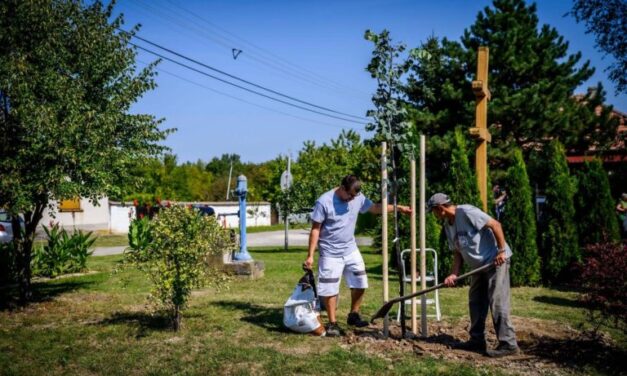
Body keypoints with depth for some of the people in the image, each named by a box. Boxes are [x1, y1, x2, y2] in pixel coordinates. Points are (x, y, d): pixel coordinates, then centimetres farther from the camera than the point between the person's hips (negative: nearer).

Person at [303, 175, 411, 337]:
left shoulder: (358, 198, -3)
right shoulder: (324, 202, -18)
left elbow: (375, 208, 14)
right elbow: (315, 230, -14)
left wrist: (399, 207, 8)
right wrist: (310, 255, -15)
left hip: (351, 250, 6)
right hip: (331, 254, -5)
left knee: (360, 284, 9)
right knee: (330, 289, 1)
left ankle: (353, 316, 27)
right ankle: (332, 324, 15)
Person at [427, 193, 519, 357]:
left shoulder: (466, 212, -19)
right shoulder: (448, 225, 9)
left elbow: (495, 224, -21)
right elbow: (458, 251, 10)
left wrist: (501, 251, -22)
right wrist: (454, 274, -2)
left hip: (496, 261, -10)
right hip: (479, 265, 10)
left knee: (497, 302, -10)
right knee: (475, 302, 11)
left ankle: (508, 343, -6)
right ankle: (477, 340, 19)